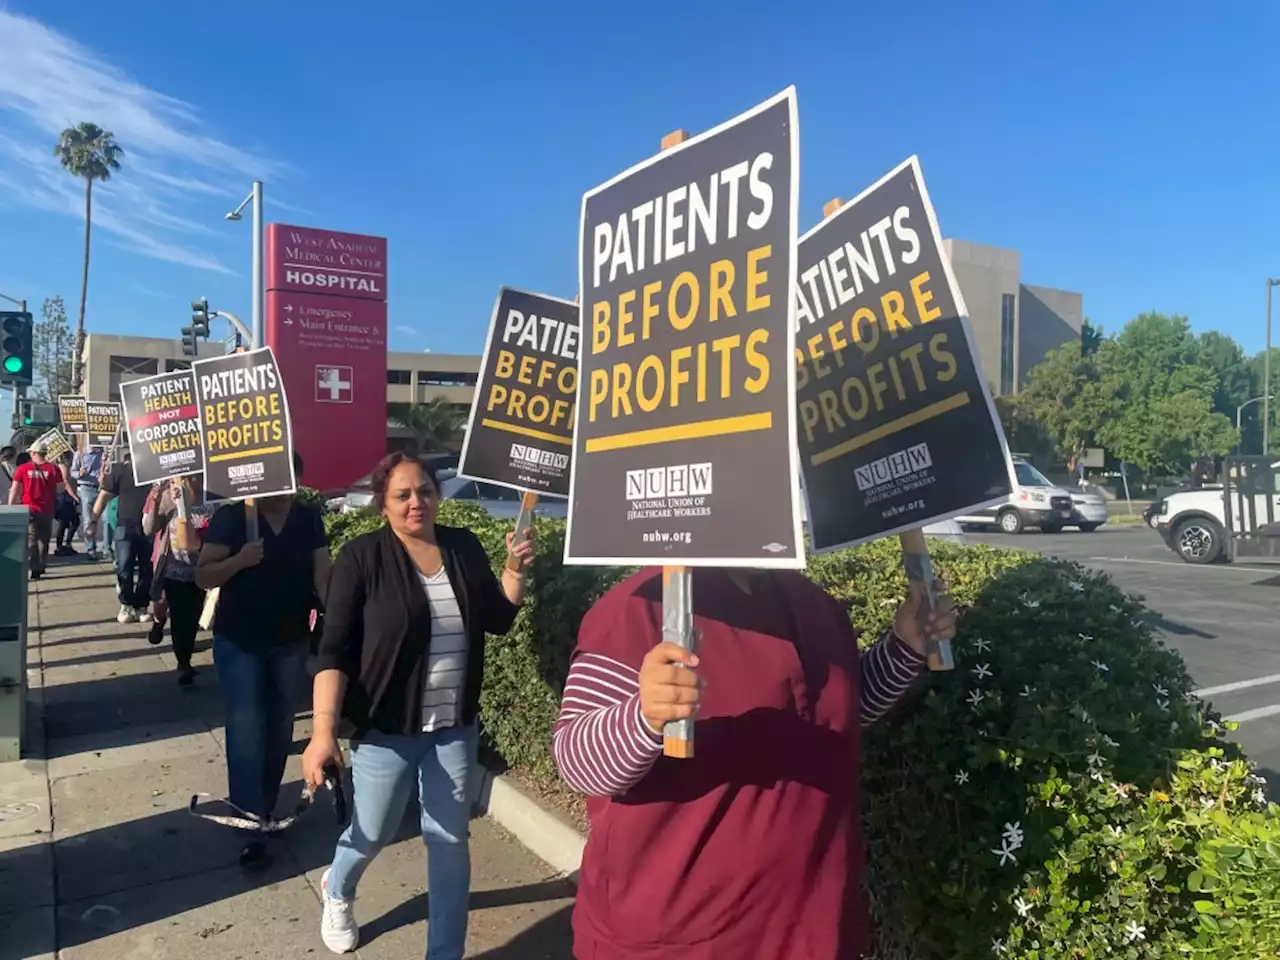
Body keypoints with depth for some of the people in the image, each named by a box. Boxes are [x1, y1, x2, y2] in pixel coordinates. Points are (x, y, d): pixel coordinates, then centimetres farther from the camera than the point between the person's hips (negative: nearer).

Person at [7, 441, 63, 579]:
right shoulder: (53, 468, -5)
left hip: (28, 509, -1)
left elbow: (14, 490, -3)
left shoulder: (23, 469, -5)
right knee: (43, 539, 17)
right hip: (46, 510, 1)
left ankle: (34, 569, -3)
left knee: (31, 540, 4)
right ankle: (41, 567, 23)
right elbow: (60, 489, -1)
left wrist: (10, 507, 6)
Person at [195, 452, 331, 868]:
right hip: (239, 641, -3)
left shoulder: (309, 519, -1)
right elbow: (203, 577, -10)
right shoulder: (231, 516, -10)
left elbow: (322, 575, -4)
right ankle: (251, 824, 4)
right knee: (246, 730, -4)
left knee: (279, 729, 15)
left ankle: (265, 807, 33)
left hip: (291, 641, 3)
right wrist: (239, 560, -28)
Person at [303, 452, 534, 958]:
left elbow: (498, 621, 6)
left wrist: (515, 571, -10)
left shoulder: (464, 547, -1)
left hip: (455, 727, 3)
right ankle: (336, 890, 52)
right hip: (386, 727, -3)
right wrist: (323, 731, -22)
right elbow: (334, 650, -15)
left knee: (450, 841, 11)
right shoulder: (362, 557, -12)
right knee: (371, 833, 16)